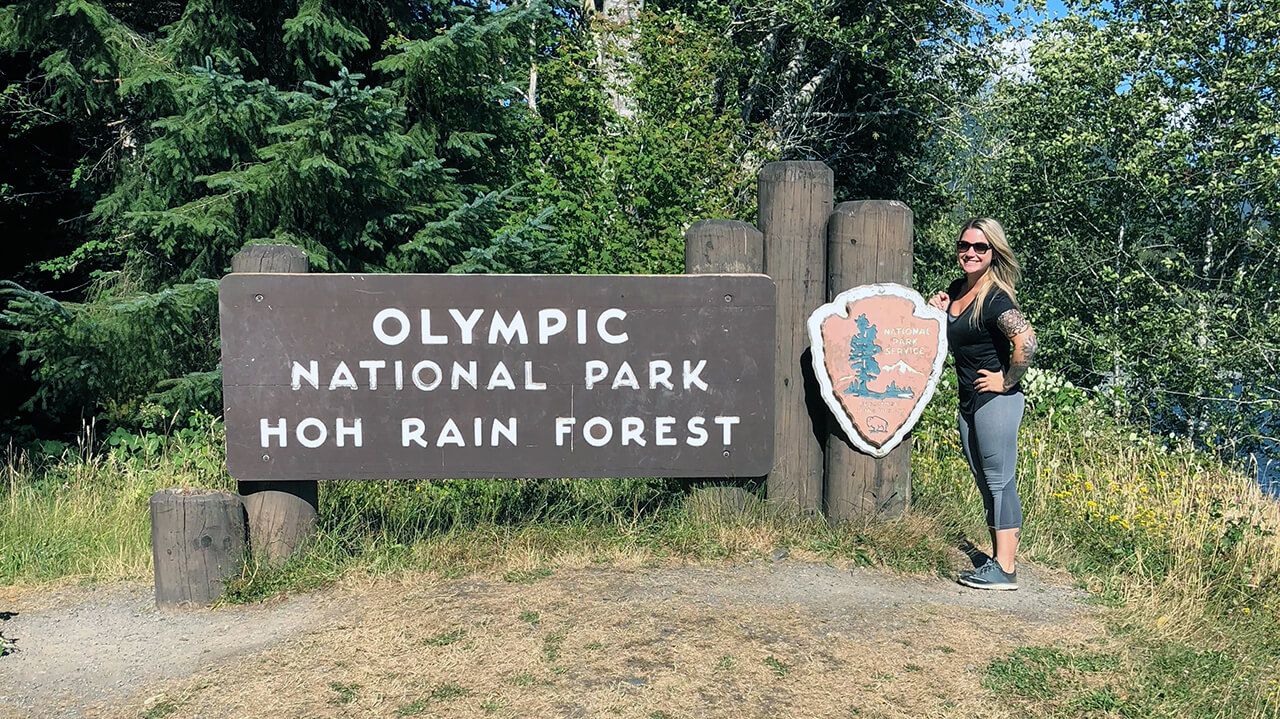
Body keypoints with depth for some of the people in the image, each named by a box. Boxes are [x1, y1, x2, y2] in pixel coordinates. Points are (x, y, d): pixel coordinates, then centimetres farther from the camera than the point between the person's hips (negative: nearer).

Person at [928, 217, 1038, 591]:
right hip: (969, 401, 9)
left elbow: (1026, 342, -30)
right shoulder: (957, 289, 9)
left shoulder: (995, 298, -17)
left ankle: (1005, 570, 2)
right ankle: (998, 558, 24)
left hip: (996, 400, -9)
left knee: (999, 481, -4)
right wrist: (936, 311, 5)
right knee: (985, 482, 14)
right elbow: (948, 335, 26)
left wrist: (1006, 381, -19)